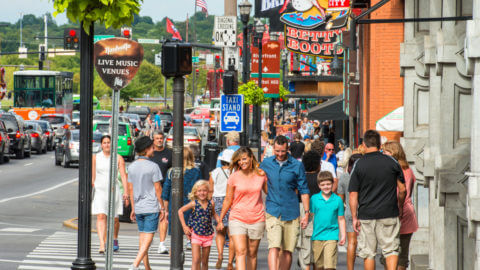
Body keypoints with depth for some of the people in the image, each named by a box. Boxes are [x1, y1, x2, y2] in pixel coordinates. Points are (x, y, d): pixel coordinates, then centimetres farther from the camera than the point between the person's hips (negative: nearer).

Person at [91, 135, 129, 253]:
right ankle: (102, 245, -22)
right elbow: (93, 177, 11)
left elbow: (123, 175, -3)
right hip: (99, 190, 0)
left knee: (114, 218, 9)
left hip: (113, 190, 0)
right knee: (101, 217, -14)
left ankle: (114, 240, 35)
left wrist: (126, 192, -11)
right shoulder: (95, 158, 5)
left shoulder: (118, 158, 2)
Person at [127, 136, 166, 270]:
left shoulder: (132, 166, 6)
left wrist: (133, 208, 17)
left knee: (143, 238, 13)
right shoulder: (153, 166, -11)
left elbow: (130, 189, 10)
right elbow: (158, 189, -9)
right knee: (148, 239, -5)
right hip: (152, 207, -6)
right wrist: (162, 207, -1)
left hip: (138, 208, 6)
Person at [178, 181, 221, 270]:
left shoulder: (211, 204, 1)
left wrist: (219, 222, 3)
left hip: (208, 235, 3)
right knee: (196, 260, -14)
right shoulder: (194, 204, -8)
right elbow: (180, 211, -2)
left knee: (205, 262, 10)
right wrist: (184, 226, -6)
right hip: (196, 235, -3)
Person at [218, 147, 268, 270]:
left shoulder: (261, 175, 2)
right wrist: (220, 220, 8)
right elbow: (228, 199, 6)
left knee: (252, 254, 8)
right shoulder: (234, 177, -2)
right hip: (237, 218, -2)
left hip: (257, 219, 2)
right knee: (240, 252, -14)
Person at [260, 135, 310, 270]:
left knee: (287, 251, 5)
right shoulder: (266, 163, 5)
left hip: (291, 213, 1)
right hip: (272, 212, -1)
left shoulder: (297, 165, 1)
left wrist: (307, 213, 0)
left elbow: (303, 190, 5)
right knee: (274, 247, -15)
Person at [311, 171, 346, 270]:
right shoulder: (314, 198, 2)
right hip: (317, 236, 2)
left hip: (331, 236, -2)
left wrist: (343, 236, 7)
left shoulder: (338, 200, 2)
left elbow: (341, 219, 8)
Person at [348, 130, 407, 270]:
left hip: (366, 215, -1)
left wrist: (354, 217, 1)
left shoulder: (359, 165, -4)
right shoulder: (392, 162, -1)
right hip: (389, 214, 1)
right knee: (391, 249, 5)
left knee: (368, 253, 8)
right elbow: (402, 190, 4)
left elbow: (353, 195, -5)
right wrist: (400, 207, 20)